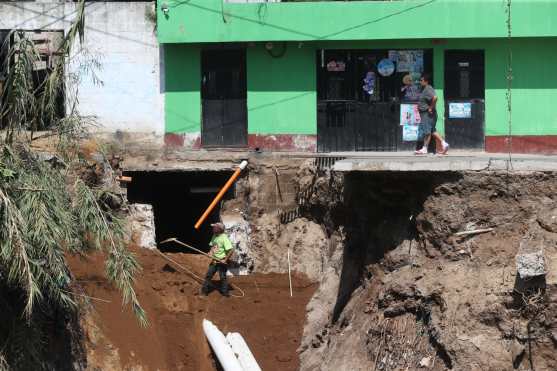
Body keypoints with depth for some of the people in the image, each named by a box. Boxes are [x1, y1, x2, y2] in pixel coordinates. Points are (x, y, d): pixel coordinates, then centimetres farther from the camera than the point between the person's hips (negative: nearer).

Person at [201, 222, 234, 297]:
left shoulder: (224, 238, -21)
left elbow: (231, 250, -27)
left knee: (223, 277, 2)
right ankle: (205, 290, 19)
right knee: (208, 275, 10)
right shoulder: (214, 236, 5)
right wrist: (210, 252, 2)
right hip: (214, 260, 8)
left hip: (221, 261, -8)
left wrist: (225, 260, -24)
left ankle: (224, 291, 16)